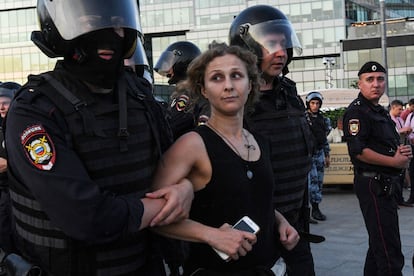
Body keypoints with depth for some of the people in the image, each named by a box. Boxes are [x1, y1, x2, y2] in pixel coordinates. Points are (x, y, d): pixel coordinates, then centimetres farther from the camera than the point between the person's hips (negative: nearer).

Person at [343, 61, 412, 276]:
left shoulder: (380, 111, 19)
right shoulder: (357, 111, -12)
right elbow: (358, 151, -23)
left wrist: (402, 151, 6)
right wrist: (395, 161, -15)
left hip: (385, 184, 10)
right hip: (372, 184, -10)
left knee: (379, 243, 18)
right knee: (389, 250, -9)